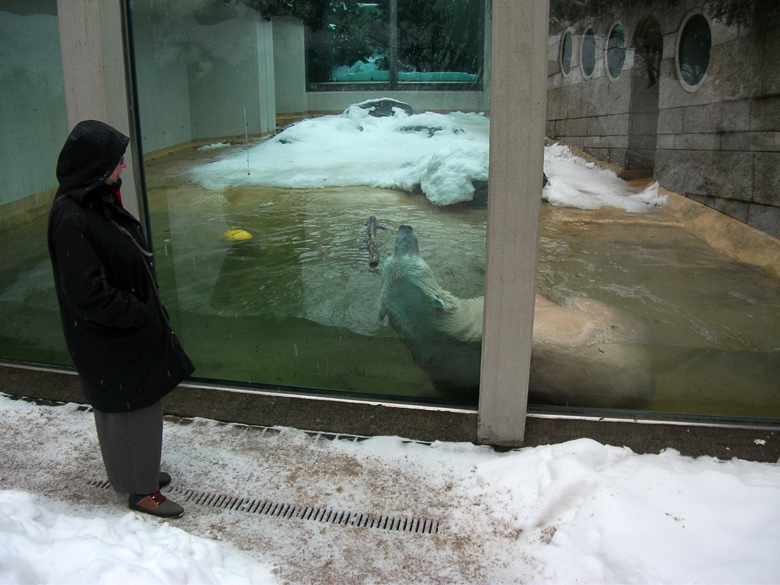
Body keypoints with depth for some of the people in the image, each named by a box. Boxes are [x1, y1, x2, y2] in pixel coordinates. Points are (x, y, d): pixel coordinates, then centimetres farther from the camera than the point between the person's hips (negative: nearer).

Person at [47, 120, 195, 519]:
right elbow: (87, 294, -26)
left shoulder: (99, 200, 2)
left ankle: (140, 468, 42)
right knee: (128, 409, 7)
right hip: (109, 340, -9)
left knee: (142, 403, 22)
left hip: (133, 327, 9)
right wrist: (141, 315, -16)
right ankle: (140, 490, 25)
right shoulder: (71, 218, -26)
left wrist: (150, 312, 10)